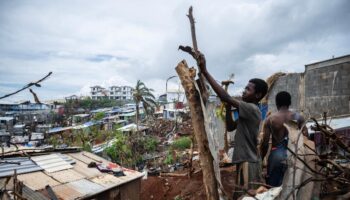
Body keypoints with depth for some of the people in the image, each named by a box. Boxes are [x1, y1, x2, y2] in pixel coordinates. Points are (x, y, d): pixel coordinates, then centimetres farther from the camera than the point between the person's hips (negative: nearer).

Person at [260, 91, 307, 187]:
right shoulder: (298, 117, 2)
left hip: (276, 154, -2)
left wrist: (261, 159, 6)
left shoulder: (270, 119, -4)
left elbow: (265, 142, -5)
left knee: (273, 186, 7)